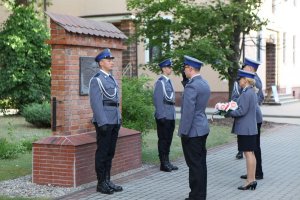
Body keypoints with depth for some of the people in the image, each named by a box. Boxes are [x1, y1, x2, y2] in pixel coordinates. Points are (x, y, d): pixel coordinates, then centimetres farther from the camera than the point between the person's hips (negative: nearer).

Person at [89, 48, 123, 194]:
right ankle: (101, 183, 6)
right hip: (104, 122, -8)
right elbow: (95, 103, -15)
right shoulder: (96, 80, -9)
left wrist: (119, 119, 15)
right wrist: (102, 122, -20)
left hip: (115, 122, 8)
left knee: (110, 152, 11)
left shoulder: (112, 79, 17)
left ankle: (107, 181, 18)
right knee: (102, 153, -1)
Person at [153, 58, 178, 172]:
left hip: (170, 116, 8)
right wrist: (161, 116, -18)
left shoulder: (168, 81, 13)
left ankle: (167, 162, 20)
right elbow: (157, 99, -16)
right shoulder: (160, 82, -13)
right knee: (163, 140, 0)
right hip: (163, 116, -8)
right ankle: (163, 164, 6)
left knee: (168, 140, 12)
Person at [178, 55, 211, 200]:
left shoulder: (191, 86, -18)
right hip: (202, 128, 9)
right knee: (201, 163, 13)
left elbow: (188, 111, -21)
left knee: (194, 165, -3)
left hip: (193, 130, -9)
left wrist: (184, 132, -16)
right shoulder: (205, 84, 11)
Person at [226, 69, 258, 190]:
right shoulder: (252, 92, 13)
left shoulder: (246, 93, -18)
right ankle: (252, 179, 18)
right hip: (251, 128, 10)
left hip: (245, 129, -10)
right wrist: (231, 112, 13)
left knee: (248, 153, -5)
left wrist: (229, 114, -8)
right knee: (250, 153, 12)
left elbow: (242, 111, -21)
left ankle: (250, 180, 0)